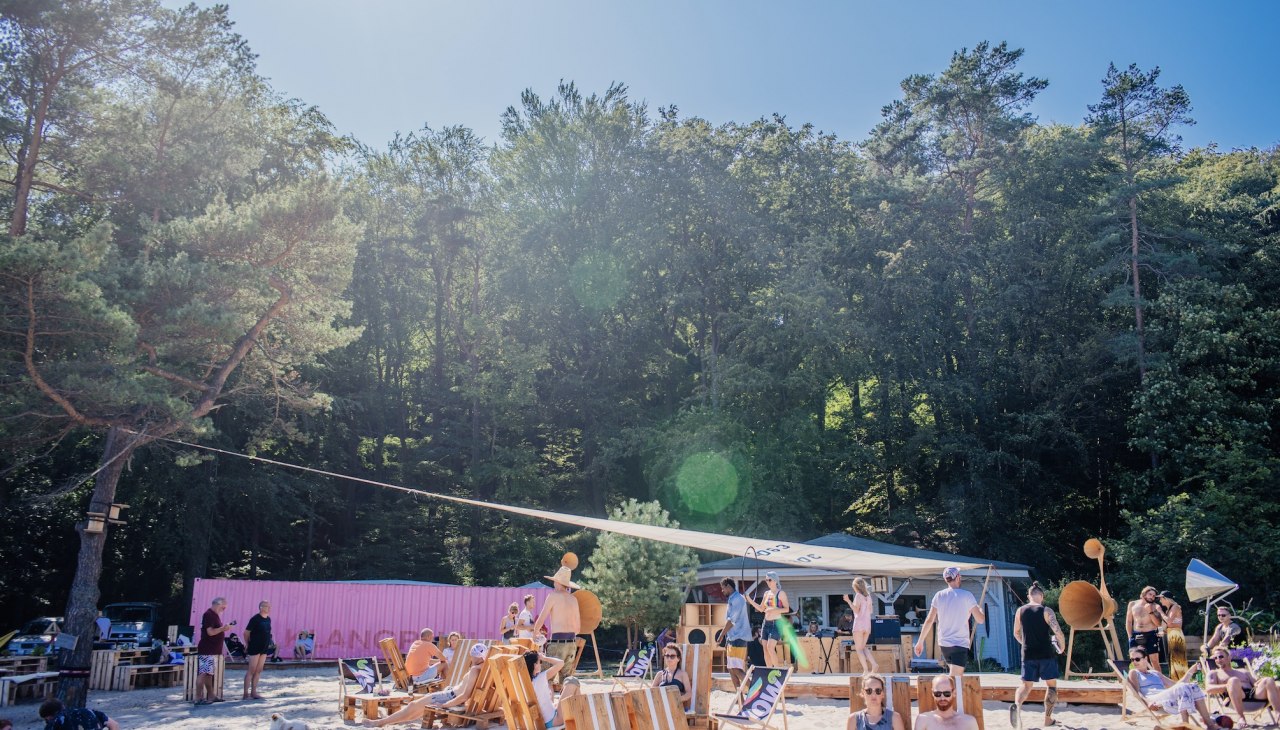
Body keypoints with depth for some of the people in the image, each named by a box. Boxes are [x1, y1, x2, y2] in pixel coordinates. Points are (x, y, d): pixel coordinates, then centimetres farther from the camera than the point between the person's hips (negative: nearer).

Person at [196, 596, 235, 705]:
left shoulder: (215, 615, 18)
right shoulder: (209, 615, -14)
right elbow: (210, 632, -21)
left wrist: (224, 628, 13)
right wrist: (223, 628, -17)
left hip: (213, 650, 10)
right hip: (206, 650, -10)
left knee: (209, 674, 13)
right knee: (203, 673, -9)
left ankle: (210, 696, 18)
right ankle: (198, 698, -9)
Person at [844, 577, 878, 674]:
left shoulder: (858, 596, -9)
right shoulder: (868, 595, 11)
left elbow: (856, 610, -16)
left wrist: (848, 601, -17)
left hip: (859, 624, -7)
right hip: (867, 624, 7)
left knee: (858, 649, -1)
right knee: (863, 647, 17)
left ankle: (866, 670, -10)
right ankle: (874, 665, 0)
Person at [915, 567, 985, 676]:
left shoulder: (939, 595, 2)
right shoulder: (967, 595, -8)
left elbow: (929, 620, 2)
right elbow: (980, 619, -4)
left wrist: (920, 642, 8)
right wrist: (981, 609, 18)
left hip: (943, 643, 5)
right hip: (960, 644, -5)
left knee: (958, 675, 22)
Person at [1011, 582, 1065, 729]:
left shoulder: (1020, 611, 5)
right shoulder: (1046, 611, -7)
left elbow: (1016, 634, 16)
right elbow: (1058, 632, -15)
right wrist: (1061, 647, 4)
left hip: (1028, 654, 3)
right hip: (1046, 654, -3)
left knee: (1026, 685, 8)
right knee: (1052, 684, 16)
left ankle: (1016, 705, -23)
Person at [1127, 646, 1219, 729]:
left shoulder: (1155, 673, 34)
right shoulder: (1134, 673, 15)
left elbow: (1173, 684, 30)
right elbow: (1136, 692, 0)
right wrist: (1148, 702, -19)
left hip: (1169, 700, 7)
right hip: (1155, 701, -7)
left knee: (1193, 686, -15)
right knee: (1182, 688, -30)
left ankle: (1208, 722, -23)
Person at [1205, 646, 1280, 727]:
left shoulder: (1244, 672, 36)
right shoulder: (1214, 673, 25)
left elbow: (1257, 682, 22)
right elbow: (1208, 689, 5)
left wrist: (1259, 682, -5)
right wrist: (1228, 686, -12)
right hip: (1232, 699, -4)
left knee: (1269, 681, -22)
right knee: (1233, 680, -36)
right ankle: (1241, 717, -38)